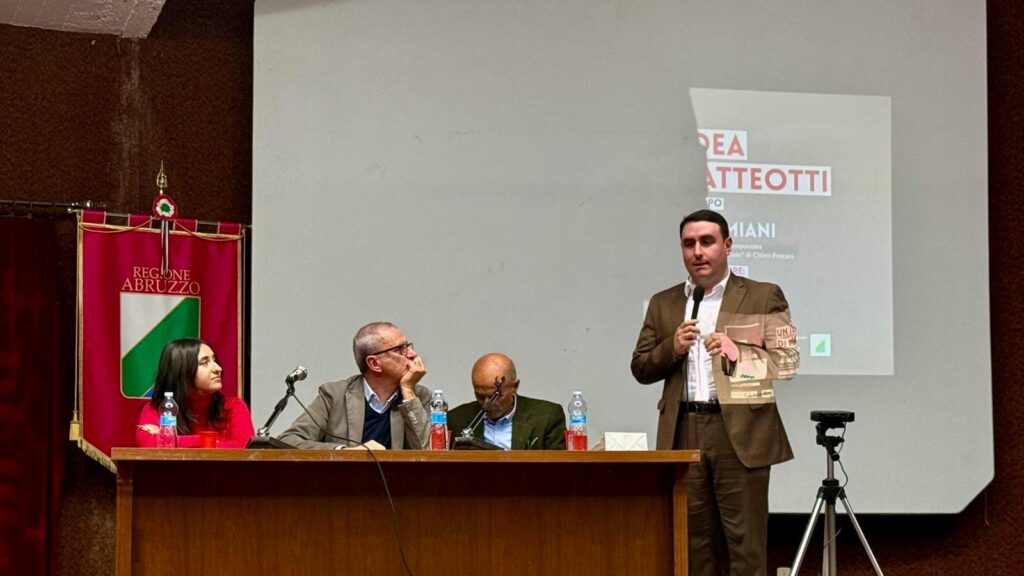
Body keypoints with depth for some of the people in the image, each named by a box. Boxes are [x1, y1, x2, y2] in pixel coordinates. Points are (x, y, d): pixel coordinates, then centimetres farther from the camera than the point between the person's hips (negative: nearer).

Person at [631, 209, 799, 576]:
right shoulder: (663, 304, 16)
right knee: (695, 542, 6)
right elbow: (640, 369, 13)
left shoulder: (763, 297, 5)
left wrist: (739, 354, -12)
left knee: (745, 540, -5)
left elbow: (787, 361, 1)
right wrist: (673, 348, -5)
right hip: (684, 434, 3)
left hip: (740, 433, -3)